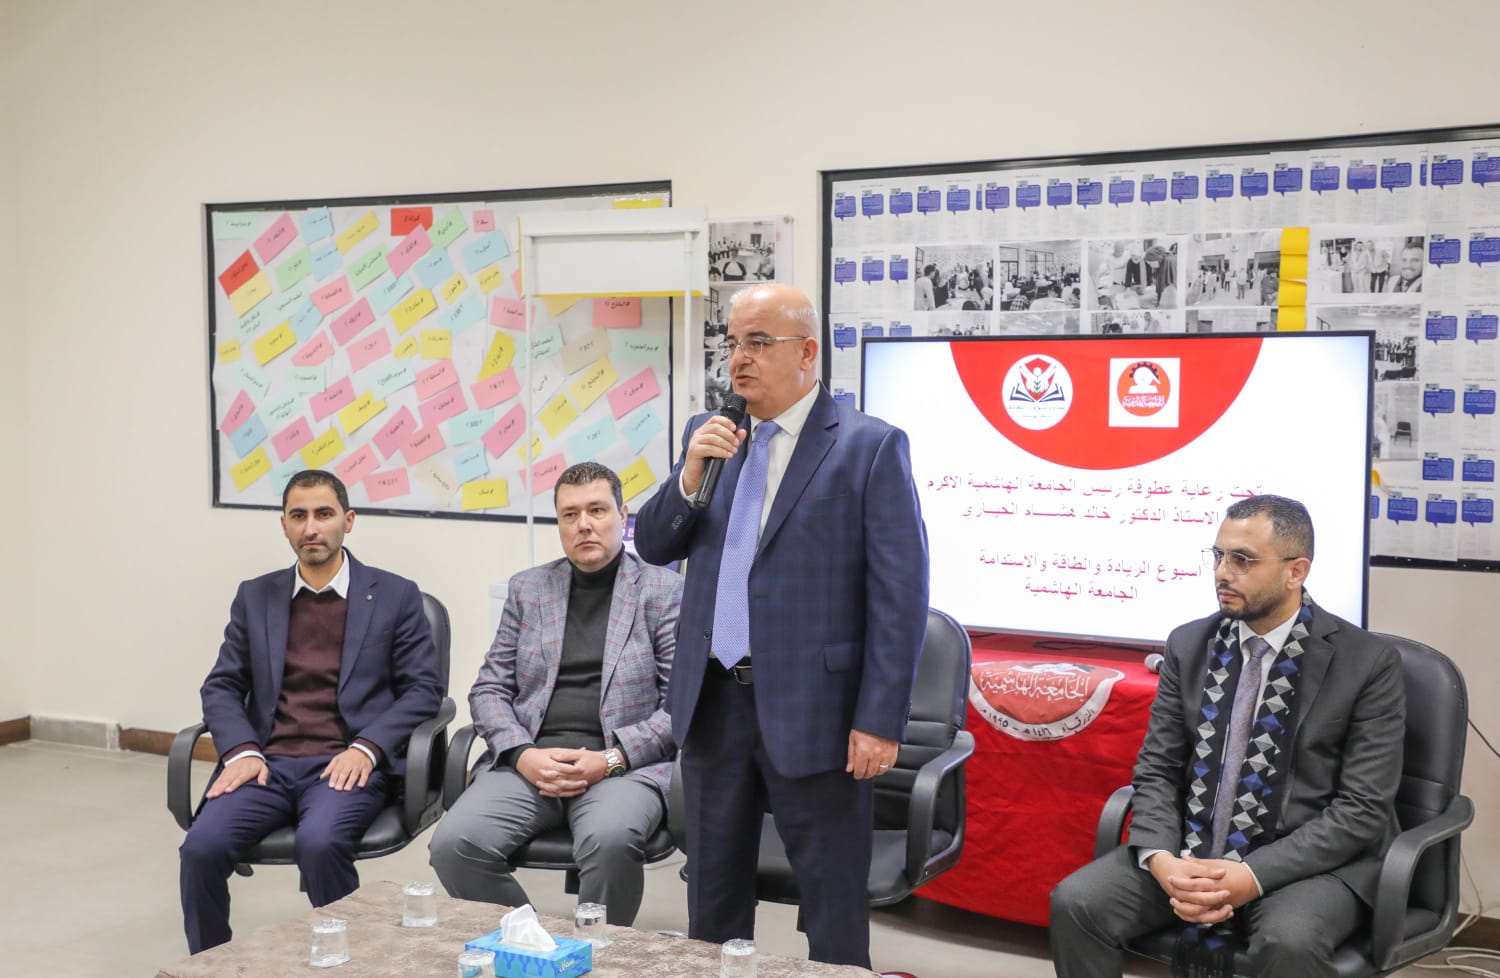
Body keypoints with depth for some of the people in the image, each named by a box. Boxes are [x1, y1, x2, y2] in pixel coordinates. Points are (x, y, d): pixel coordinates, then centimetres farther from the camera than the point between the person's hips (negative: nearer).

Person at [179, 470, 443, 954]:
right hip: (269, 763, 3)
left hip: (348, 765, -3)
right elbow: (221, 687, 12)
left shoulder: (395, 596, 7)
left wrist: (366, 749, -13)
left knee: (319, 842, -33)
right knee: (201, 847, -23)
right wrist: (241, 751, -8)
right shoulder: (256, 597, 16)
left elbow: (424, 689, 2)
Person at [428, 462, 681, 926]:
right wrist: (522, 755, -5)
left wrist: (612, 758, -13)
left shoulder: (665, 591, 6)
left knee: (611, 839, -37)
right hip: (529, 759, 3)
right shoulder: (527, 589, 17)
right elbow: (489, 689, 15)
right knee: (453, 843, -24)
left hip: (625, 763, -3)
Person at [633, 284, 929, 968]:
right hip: (712, 703, 6)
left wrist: (880, 721, -15)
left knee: (834, 904, 5)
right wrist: (690, 474, -9)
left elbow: (900, 595, -11)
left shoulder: (871, 447, -8)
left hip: (811, 709, -5)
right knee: (713, 889, 17)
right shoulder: (708, 436, 10)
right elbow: (654, 546, 10)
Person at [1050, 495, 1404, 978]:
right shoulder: (1189, 645, 4)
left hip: (1307, 858, -4)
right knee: (1075, 902, -17)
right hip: (1190, 851, 4)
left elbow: (1363, 809, -12)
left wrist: (1252, 876, -21)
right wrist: (1161, 861, -16)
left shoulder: (1369, 662, -8)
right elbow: (1156, 771, 5)